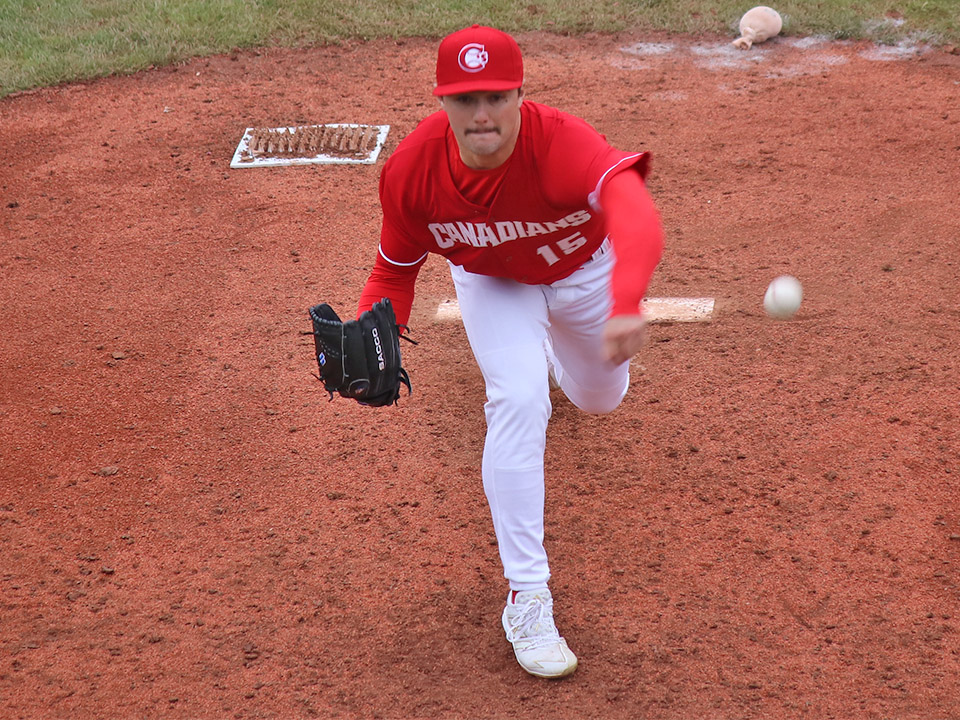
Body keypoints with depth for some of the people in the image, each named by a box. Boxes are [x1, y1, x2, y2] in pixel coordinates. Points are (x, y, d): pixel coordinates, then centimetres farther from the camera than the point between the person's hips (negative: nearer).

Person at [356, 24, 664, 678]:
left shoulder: (561, 143, -45)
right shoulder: (411, 170, -33)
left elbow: (636, 214, -64)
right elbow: (396, 269, -18)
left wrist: (625, 307, -83)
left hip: (583, 269, 0)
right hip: (492, 281, 0)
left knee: (600, 397, 20)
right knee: (518, 404, -22)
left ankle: (548, 352, 62)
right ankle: (527, 600, -11)